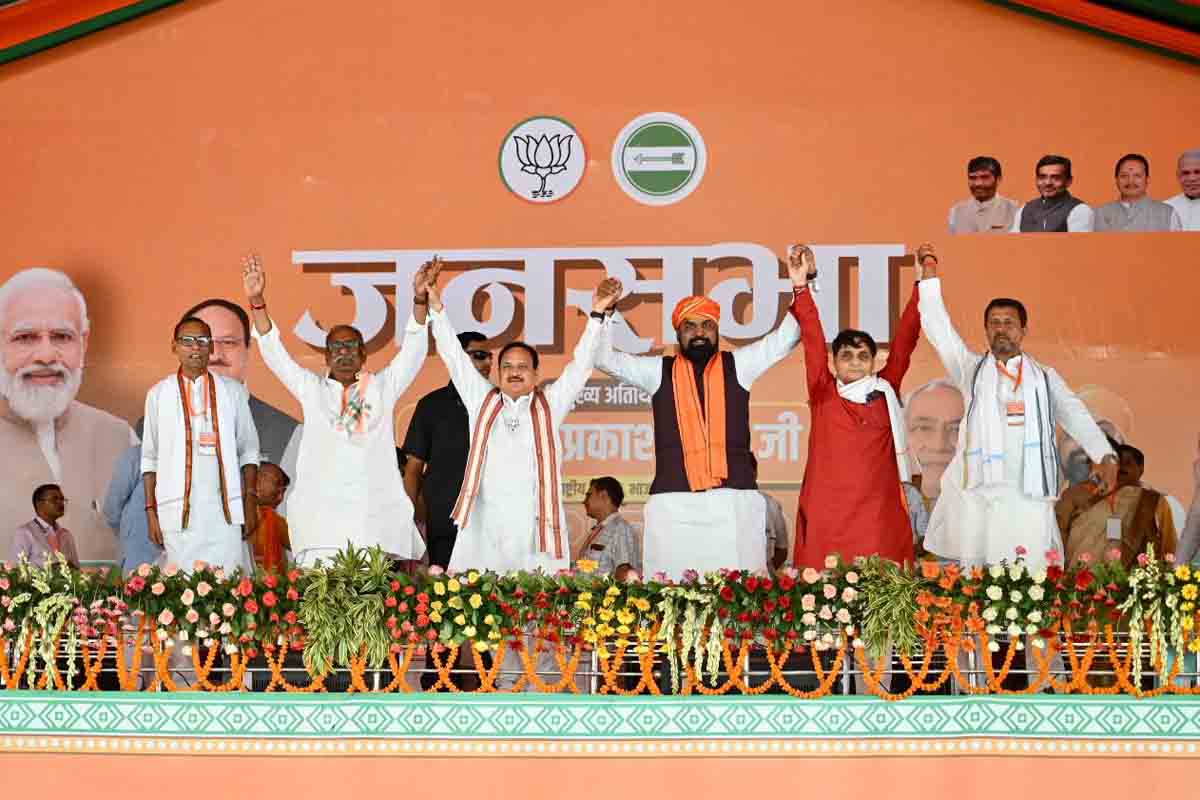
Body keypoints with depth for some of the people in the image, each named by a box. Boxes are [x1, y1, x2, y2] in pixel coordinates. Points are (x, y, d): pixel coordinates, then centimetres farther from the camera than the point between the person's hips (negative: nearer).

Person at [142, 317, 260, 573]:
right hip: (178, 512, 0)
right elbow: (149, 458, 10)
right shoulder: (159, 394, 9)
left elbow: (248, 451, 11)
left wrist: (250, 502, 1)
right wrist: (151, 510, 3)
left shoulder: (232, 391, 10)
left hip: (226, 511, 0)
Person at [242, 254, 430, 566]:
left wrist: (420, 300, -8)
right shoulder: (312, 389, 16)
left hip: (376, 514, 0)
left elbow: (413, 350, 7)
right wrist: (256, 301, -1)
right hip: (321, 514, 0)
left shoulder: (382, 388, 15)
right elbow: (274, 353, 10)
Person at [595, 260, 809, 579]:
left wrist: (800, 289, -1)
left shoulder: (737, 365, 15)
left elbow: (785, 338, 11)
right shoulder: (659, 371, 16)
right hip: (673, 503, 0)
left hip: (735, 499, 0)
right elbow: (605, 358, 12)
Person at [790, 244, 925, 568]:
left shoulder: (886, 392, 11)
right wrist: (801, 286, -4)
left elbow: (904, 339, 9)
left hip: (879, 517, 1)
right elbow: (813, 340, 3)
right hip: (826, 517, -1)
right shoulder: (823, 394, 9)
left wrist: (922, 284, 5)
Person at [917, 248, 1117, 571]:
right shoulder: (972, 370, 15)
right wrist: (930, 275, 3)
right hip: (977, 492, 0)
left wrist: (1104, 456, -11)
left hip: (1029, 495, 0)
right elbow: (940, 330, 8)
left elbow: (1075, 415, 4)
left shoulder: (1045, 377, 15)